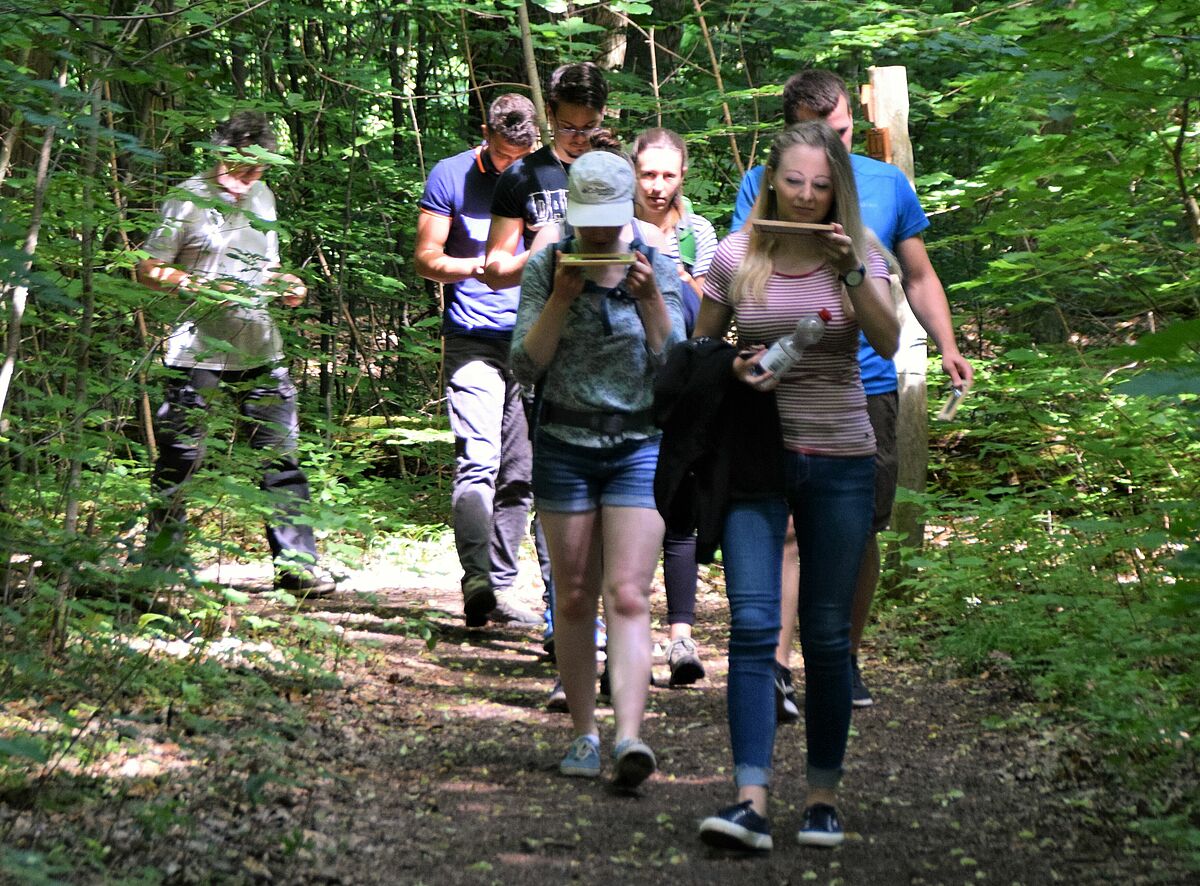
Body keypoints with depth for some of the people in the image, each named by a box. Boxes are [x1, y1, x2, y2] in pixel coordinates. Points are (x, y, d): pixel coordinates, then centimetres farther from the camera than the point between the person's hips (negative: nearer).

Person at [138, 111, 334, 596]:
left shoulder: (261, 196, 16)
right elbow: (148, 269, -4)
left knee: (280, 456, 0)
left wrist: (287, 283, 6)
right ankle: (160, 563, 14)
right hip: (197, 351, -5)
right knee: (179, 459, 1)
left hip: (260, 350, 5)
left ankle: (296, 561, 3)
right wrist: (198, 286, -19)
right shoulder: (189, 199, -4)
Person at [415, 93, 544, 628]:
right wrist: (477, 268, -17)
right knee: (477, 461, -17)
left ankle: (502, 587, 13)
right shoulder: (451, 177, 1)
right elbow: (426, 258, 1)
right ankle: (476, 580, -23)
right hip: (473, 340, -3)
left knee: (520, 473, 6)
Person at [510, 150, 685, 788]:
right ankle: (583, 735, 15)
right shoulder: (546, 268, 0)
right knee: (574, 599, 5)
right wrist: (562, 298, -15)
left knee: (628, 597, -11)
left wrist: (652, 300, -16)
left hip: (638, 448, -1)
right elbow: (525, 366, -4)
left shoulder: (656, 269, 0)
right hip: (564, 448, 1)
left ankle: (629, 737, -21)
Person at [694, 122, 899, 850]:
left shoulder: (859, 255, 2)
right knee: (753, 625, -12)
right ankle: (752, 801, -16)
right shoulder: (734, 257, 1)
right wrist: (733, 370, -9)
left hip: (840, 461, 1)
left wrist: (852, 271, -23)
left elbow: (888, 343, -13)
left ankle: (825, 795, 16)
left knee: (827, 634, 5)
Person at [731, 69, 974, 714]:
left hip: (869, 382, 3)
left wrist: (947, 347, 2)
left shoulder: (888, 183, 10)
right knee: (790, 524, -15)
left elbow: (919, 277, 16)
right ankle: (776, 667, -17)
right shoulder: (763, 186, 3)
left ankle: (845, 661, 24)